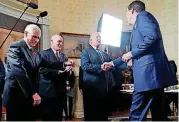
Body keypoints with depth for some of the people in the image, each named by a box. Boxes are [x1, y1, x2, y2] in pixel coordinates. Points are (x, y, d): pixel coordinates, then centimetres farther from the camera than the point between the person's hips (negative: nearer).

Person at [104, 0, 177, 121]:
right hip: (153, 73, 10)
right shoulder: (137, 27, 28)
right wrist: (113, 63, 40)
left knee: (137, 114, -6)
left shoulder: (142, 16, 0)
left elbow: (152, 37, -19)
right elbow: (135, 52, 35)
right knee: (158, 112, 10)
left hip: (149, 70, -10)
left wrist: (132, 53, -12)